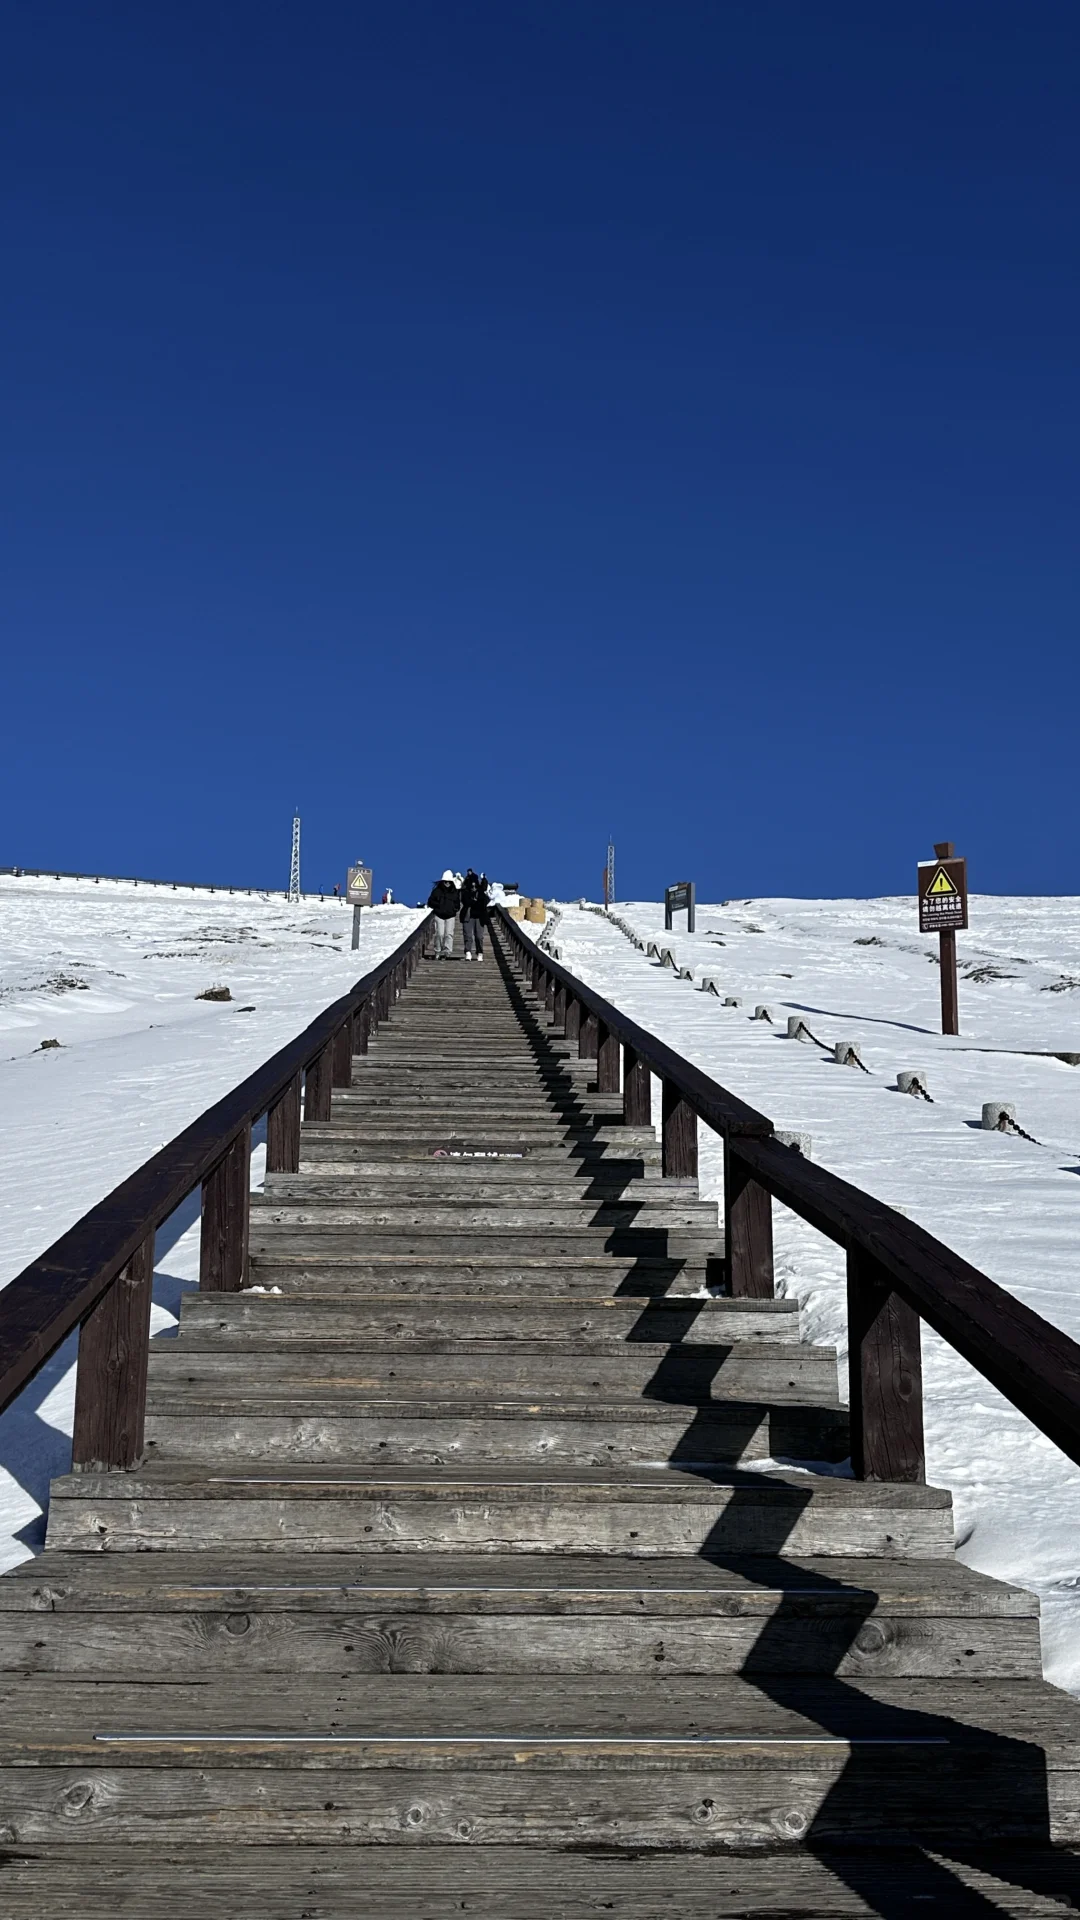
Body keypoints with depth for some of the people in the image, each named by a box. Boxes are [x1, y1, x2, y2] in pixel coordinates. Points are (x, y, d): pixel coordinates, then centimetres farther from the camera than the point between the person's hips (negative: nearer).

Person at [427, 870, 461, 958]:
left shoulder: (455, 892, 9)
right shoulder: (437, 891, 1)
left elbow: (457, 903, 17)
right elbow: (430, 901, 3)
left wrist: (454, 909, -1)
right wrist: (438, 906, -9)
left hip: (450, 916, 2)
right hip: (439, 915, -2)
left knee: (449, 934, -7)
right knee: (440, 934, -6)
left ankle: (448, 951, -6)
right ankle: (438, 951, 6)